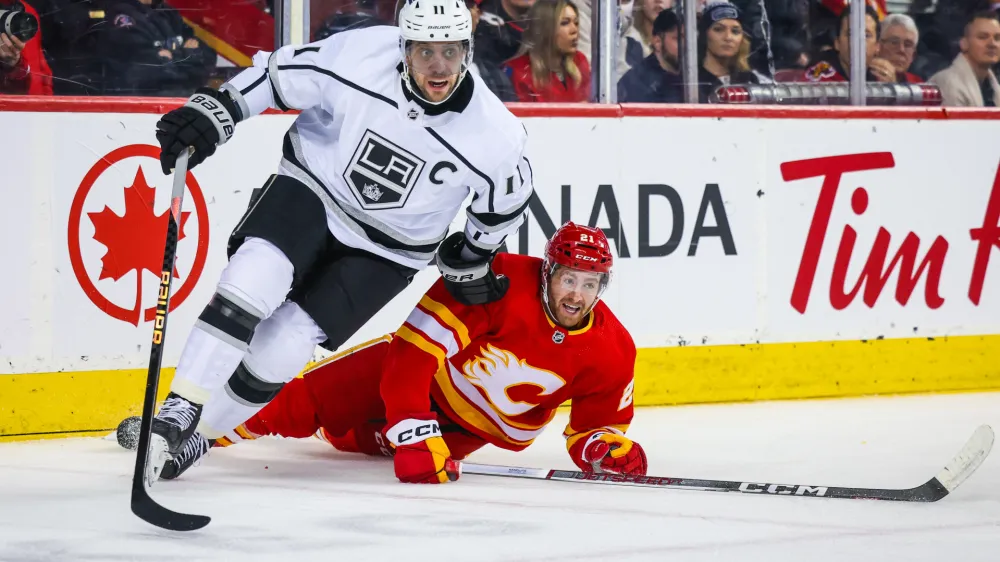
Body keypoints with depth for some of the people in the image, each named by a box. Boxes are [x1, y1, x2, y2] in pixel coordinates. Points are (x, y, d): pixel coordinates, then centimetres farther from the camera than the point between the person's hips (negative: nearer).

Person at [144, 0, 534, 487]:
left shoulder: (493, 136, -21)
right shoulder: (358, 56, -23)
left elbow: (506, 200, 0)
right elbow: (276, 74, -8)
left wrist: (469, 260, 13)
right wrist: (214, 110, -20)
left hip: (384, 252, 0)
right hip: (310, 190, 0)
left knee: (282, 347, -13)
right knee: (253, 281, -27)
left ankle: (195, 434, 6)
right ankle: (176, 413, -20)